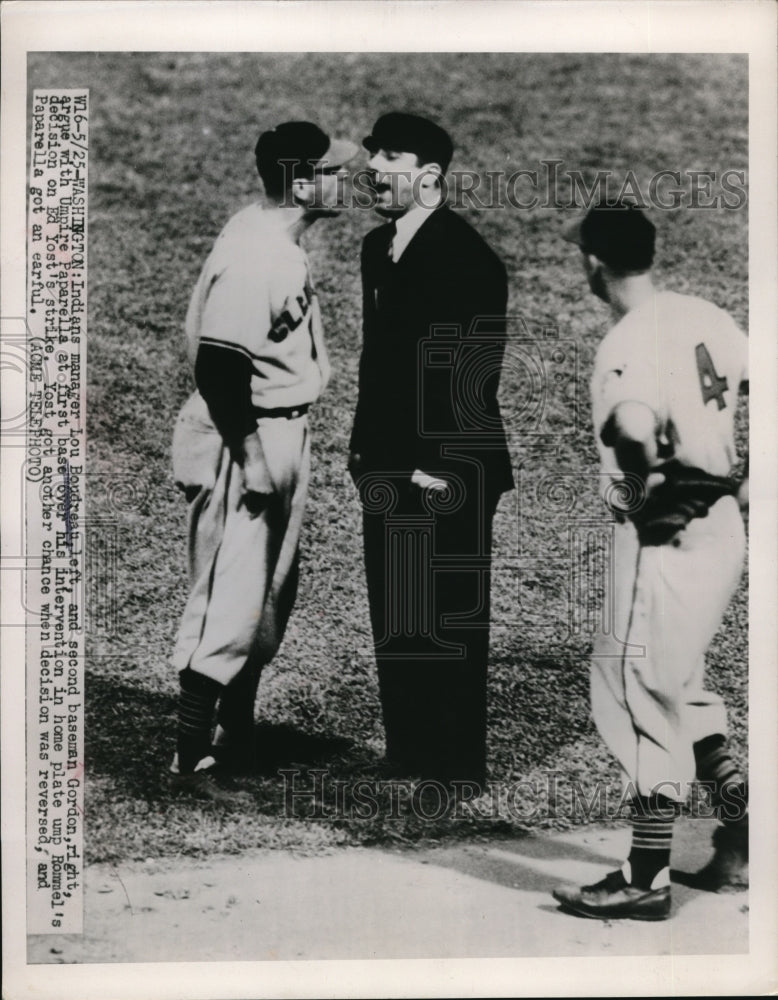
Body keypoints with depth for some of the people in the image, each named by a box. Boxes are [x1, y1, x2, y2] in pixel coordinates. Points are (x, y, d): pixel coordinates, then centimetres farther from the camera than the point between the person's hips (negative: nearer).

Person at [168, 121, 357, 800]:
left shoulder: (278, 240, 10)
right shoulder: (257, 255, -22)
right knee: (231, 599, -4)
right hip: (246, 442, -11)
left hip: (283, 438, 11)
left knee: (271, 594, 20)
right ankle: (193, 757, 7)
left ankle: (238, 732, 35)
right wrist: (251, 457, -25)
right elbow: (217, 362, -26)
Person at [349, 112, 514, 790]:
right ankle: (407, 761, 28)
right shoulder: (377, 246, 13)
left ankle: (459, 768, 14)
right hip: (388, 472, 8)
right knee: (393, 628, 15)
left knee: (447, 633, 0)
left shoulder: (467, 256, -12)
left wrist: (441, 468, -18)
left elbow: (473, 377, -17)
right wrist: (364, 446, 14)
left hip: (444, 480, -8)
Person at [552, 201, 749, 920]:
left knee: (645, 699, 1)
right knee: (674, 685, 22)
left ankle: (647, 879, 12)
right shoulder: (701, 316, 6)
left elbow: (634, 428, -38)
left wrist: (644, 481, -20)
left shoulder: (629, 343, -19)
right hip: (722, 524, 9)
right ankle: (741, 829, 26)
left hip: (667, 537, -9)